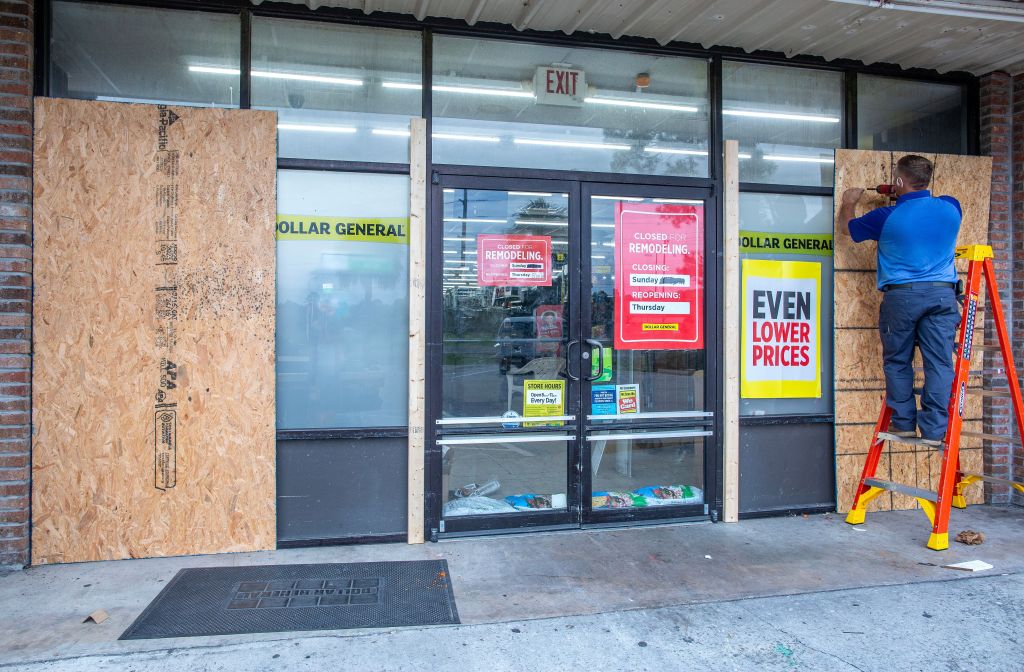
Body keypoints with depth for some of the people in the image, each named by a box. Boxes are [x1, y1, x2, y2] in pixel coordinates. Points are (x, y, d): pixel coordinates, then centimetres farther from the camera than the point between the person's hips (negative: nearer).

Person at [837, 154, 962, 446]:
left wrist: (849, 202, 31)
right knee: (939, 362, 2)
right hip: (942, 294, 3)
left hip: (901, 295, -2)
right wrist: (906, 197, 36)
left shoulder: (887, 217, -7)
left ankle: (904, 422, 16)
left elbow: (846, 226, 12)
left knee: (898, 361, 11)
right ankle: (934, 430, 1)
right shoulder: (951, 208, 4)